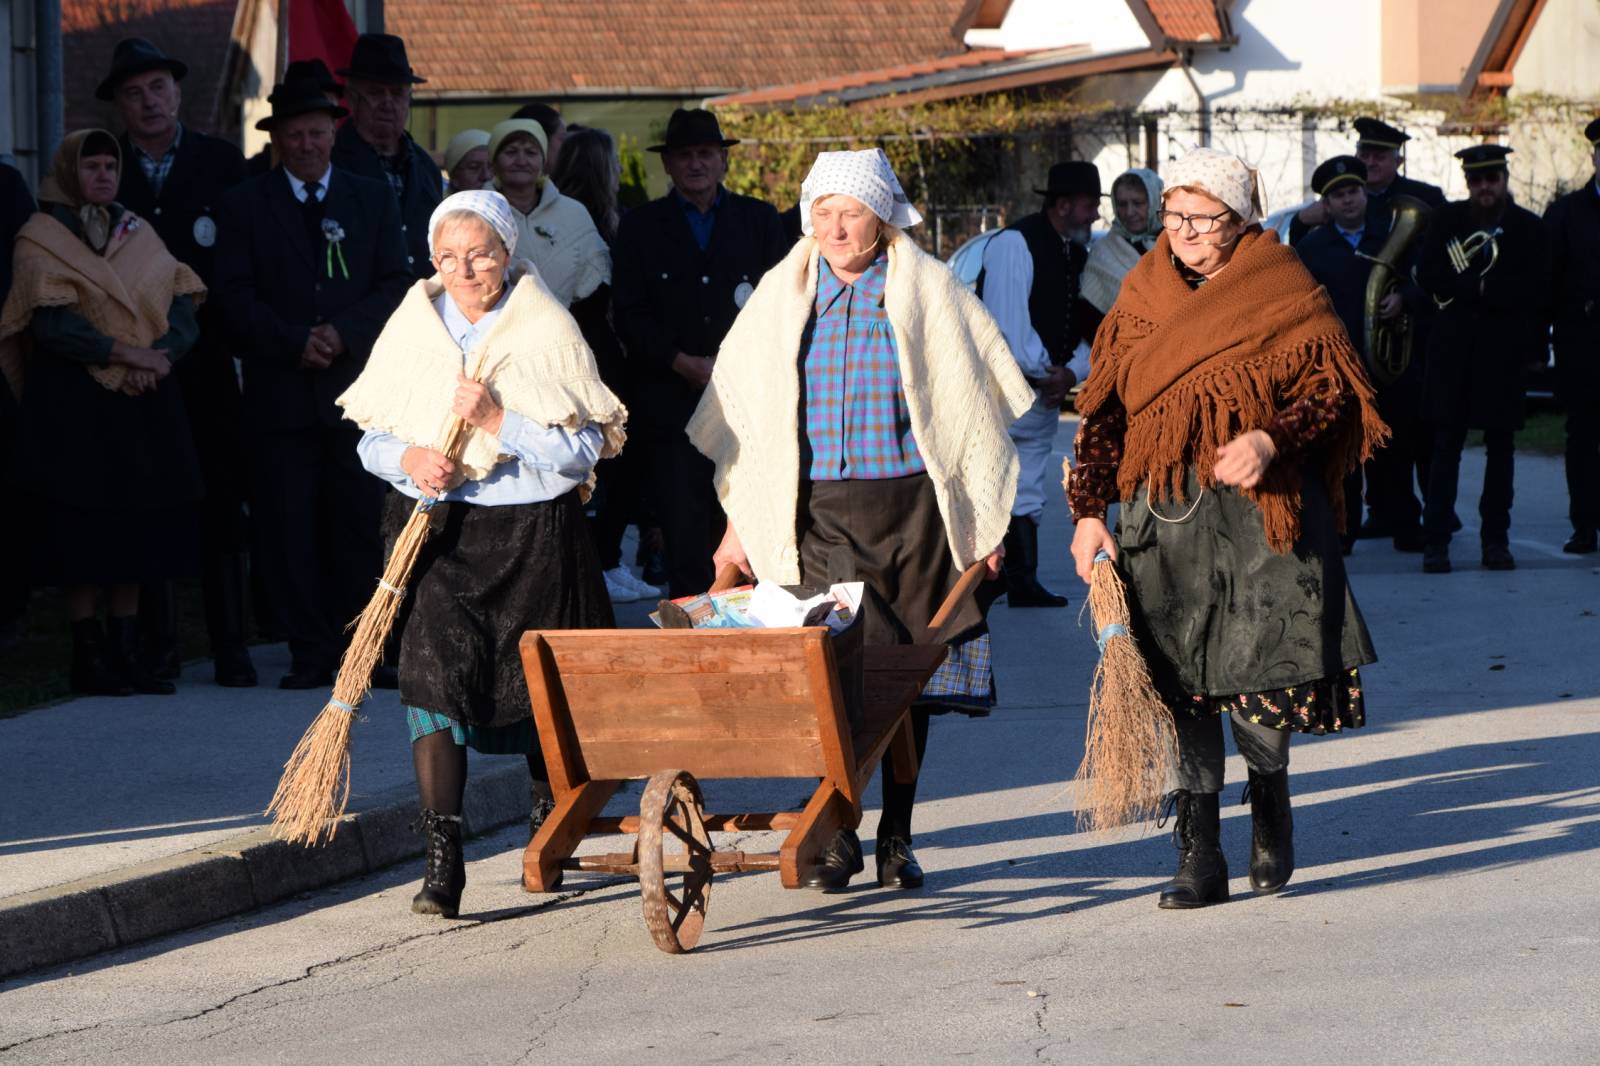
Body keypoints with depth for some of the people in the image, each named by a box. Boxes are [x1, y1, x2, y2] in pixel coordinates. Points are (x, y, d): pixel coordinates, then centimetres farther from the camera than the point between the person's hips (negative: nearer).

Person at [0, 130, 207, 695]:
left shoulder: (139, 234, 14)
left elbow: (184, 310, 5)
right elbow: (52, 324, -14)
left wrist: (159, 357, -13)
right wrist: (124, 353, -18)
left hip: (146, 401, 5)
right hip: (74, 404, -5)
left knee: (137, 531, 4)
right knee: (83, 534, -5)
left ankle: (125, 652, 8)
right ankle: (88, 654, -1)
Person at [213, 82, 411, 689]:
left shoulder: (373, 201, 13)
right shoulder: (244, 207, 8)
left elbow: (396, 286, 5)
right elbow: (236, 296, 0)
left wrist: (344, 333, -11)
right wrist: (294, 343, -13)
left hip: (356, 388, 1)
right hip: (280, 392, -1)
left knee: (363, 524, -2)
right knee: (288, 530, -3)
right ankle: (310, 654, 3)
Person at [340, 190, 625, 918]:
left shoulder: (548, 330, -3)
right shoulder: (412, 325, 6)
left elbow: (584, 449, -8)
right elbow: (372, 439, 9)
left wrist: (500, 421, -19)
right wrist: (408, 459, -13)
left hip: (533, 535, -1)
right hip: (436, 530, 2)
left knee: (539, 688, 8)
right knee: (433, 667, -16)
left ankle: (549, 830, 35)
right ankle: (443, 857, -17)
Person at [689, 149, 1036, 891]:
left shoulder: (929, 290, 2)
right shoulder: (781, 296, 8)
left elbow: (975, 408, 5)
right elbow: (747, 411, 15)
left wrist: (986, 518, 2)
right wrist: (741, 518, 12)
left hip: (910, 506, 0)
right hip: (817, 514, 1)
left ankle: (896, 836, 16)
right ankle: (838, 833, -3)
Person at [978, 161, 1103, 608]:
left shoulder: (1077, 254, 13)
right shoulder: (1015, 244, -13)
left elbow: (1089, 326, 16)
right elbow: (1008, 319, -19)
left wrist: (1072, 372, -2)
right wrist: (1044, 370, -14)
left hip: (1045, 391, 8)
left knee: (1027, 490, 9)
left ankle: (1022, 583, 10)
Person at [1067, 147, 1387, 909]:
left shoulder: (1286, 300, 3)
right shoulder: (1140, 304, 13)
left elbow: (1331, 390, -2)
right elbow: (1103, 414, 15)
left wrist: (1269, 440, -18)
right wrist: (1089, 509, 6)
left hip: (1259, 514, -3)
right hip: (1160, 519, 3)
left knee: (1258, 685, -8)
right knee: (1179, 688, -2)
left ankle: (1270, 798, 23)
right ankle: (1198, 854, 2)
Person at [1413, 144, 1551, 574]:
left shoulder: (1528, 228, 6)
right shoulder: (1447, 220, 8)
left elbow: (1536, 292, 3)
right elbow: (1426, 274, -3)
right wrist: (1481, 288, -11)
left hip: (1505, 349, 0)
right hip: (1453, 348, 0)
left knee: (1500, 446, 4)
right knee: (1446, 445, -3)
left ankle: (1496, 540, 9)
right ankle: (1436, 542, -3)